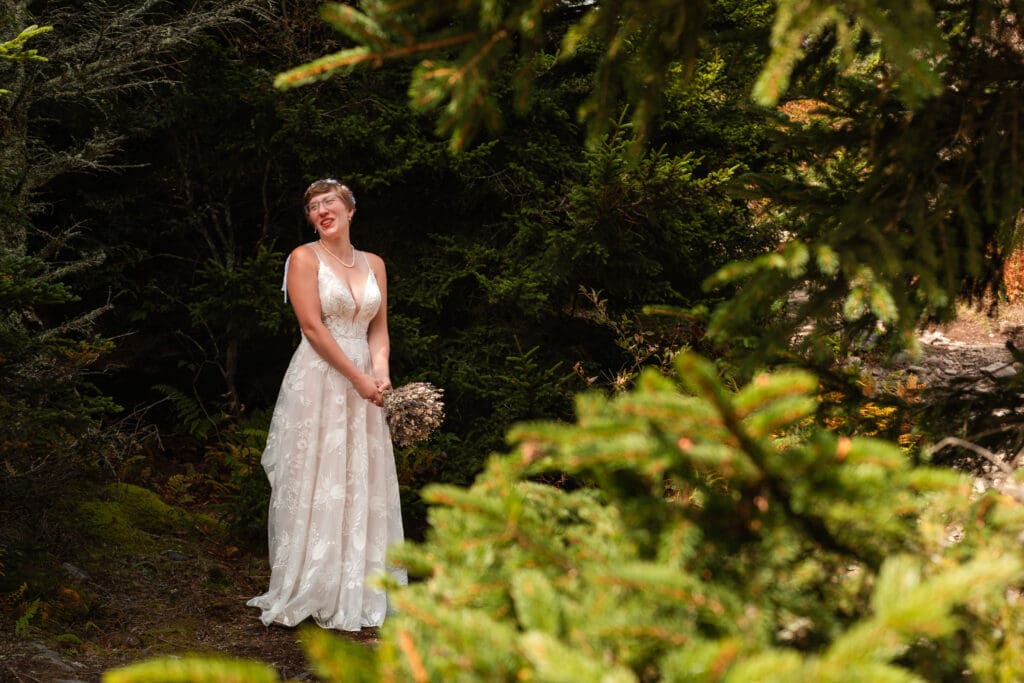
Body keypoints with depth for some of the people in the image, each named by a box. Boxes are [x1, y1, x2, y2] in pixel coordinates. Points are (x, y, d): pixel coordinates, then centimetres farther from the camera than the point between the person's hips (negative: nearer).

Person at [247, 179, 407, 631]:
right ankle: (311, 593, 6)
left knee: (363, 487, 6)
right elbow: (313, 326, -11)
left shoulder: (374, 264, 13)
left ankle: (358, 592, 15)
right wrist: (358, 377, -14)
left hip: (363, 383, 5)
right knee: (317, 484, -2)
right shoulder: (304, 258, -2)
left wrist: (380, 372, -9)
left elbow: (379, 330, 11)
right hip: (318, 383, -5)